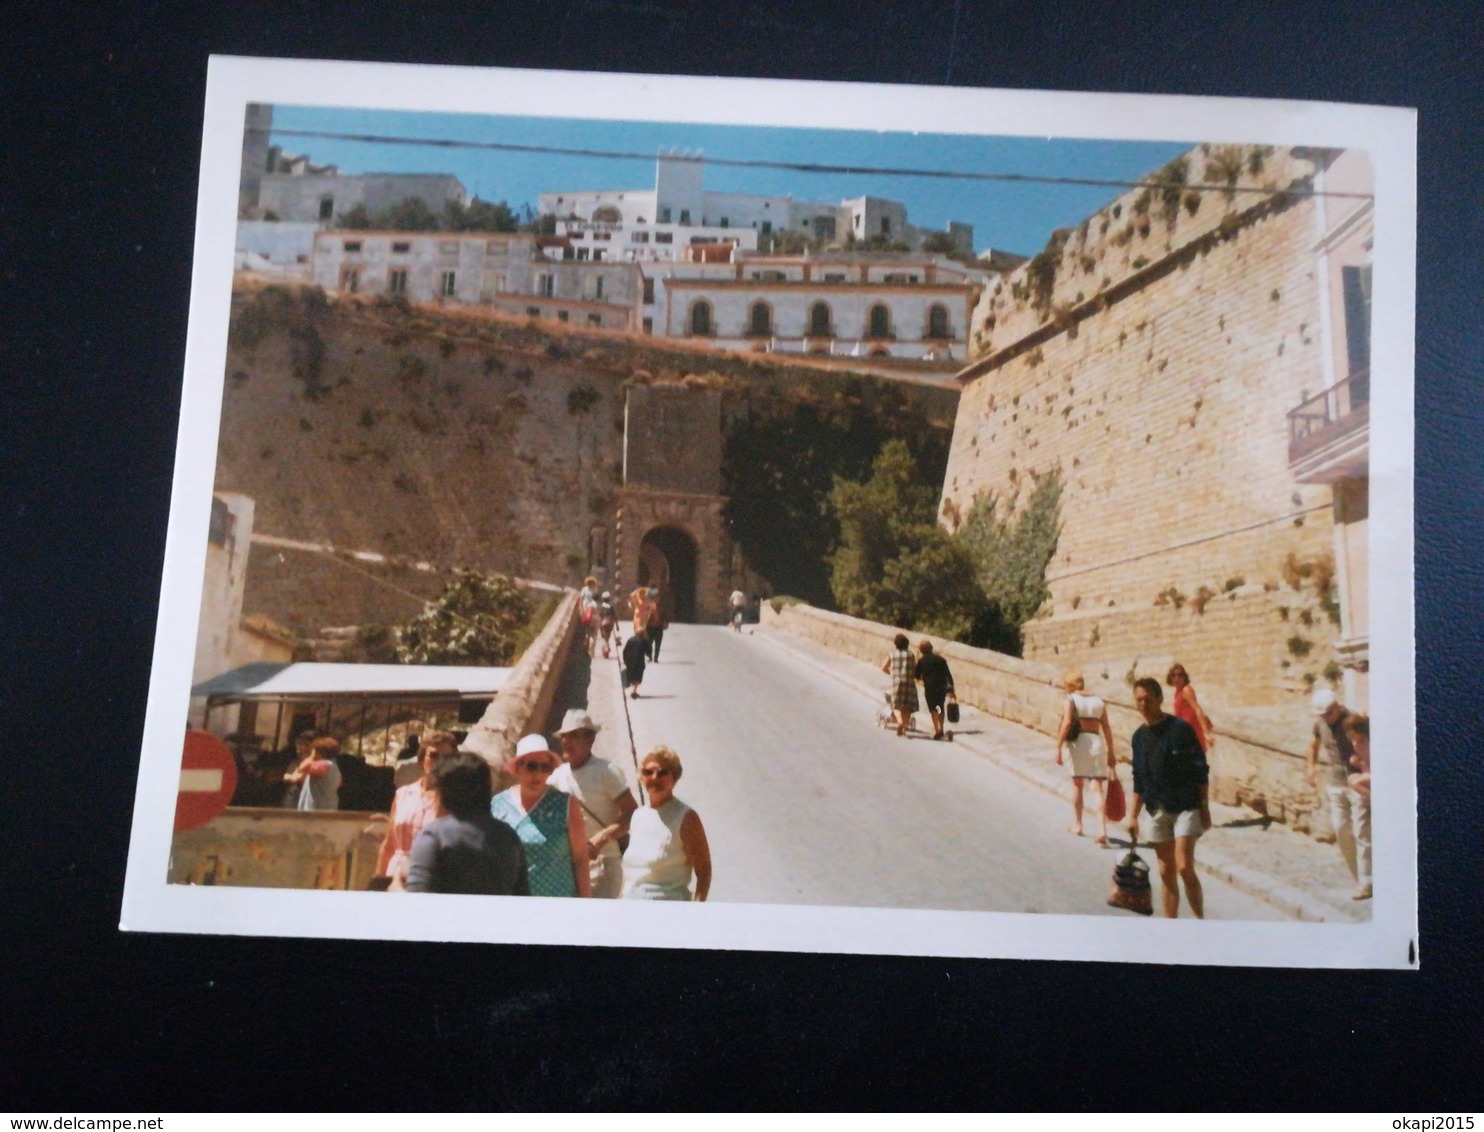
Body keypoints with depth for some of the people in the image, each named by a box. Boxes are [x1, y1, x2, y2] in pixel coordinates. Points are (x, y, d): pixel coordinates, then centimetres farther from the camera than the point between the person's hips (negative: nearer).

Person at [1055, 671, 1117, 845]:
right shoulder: (1098, 701, 13)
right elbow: (1106, 728, 10)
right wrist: (1111, 753, 15)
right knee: (1101, 788, 0)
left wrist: (1058, 747, -12)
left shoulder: (1071, 700, 0)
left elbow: (1067, 723, -13)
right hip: (1098, 743, 3)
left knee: (1077, 785, 16)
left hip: (1079, 742, -2)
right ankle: (1102, 829, -13)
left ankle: (1077, 825, 29)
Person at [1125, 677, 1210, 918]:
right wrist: (1133, 816, 10)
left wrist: (1205, 808, -9)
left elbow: (1201, 772, -8)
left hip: (1185, 808, -5)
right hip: (1157, 811, 5)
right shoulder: (1139, 737, 7)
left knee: (1184, 867, -15)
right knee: (1166, 873, 8)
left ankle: (1201, 921, 0)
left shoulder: (1180, 729, -10)